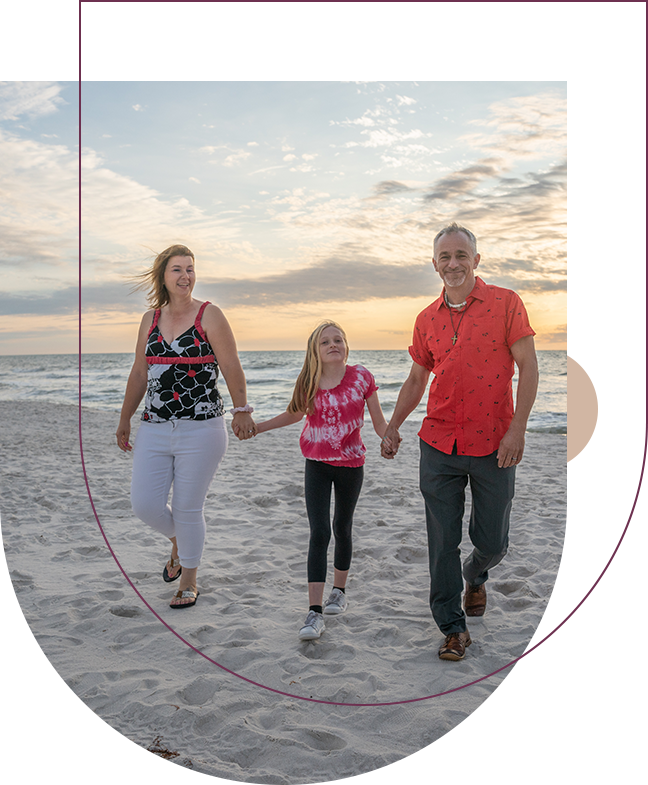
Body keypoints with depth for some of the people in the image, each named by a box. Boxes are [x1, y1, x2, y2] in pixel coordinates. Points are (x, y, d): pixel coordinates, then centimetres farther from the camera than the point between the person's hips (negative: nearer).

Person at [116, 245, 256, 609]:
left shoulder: (210, 315, -2)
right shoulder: (151, 319, 12)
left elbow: (232, 368, -4)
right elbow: (139, 374, 17)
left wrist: (242, 410, -9)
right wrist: (125, 419, 20)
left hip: (201, 430, -4)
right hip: (154, 429, 4)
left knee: (188, 509, 2)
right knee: (145, 503, -1)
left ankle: (189, 582, 23)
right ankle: (178, 540, 34)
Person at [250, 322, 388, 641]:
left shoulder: (361, 377, -9)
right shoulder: (309, 384, -4)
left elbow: (379, 423, -4)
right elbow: (294, 414, 16)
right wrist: (256, 427, 10)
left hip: (351, 464, 0)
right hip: (317, 465, 1)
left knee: (342, 528, 14)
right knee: (319, 533, -8)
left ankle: (339, 590, 37)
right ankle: (315, 612, -6)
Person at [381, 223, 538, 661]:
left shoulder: (506, 303, -3)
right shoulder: (427, 319, 8)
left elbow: (528, 368, -6)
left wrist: (517, 428, -13)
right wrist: (392, 427, 12)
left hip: (493, 447, -2)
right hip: (439, 445, 3)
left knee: (492, 542, 9)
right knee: (443, 542, 4)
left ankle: (476, 577, 44)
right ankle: (453, 628, 19)